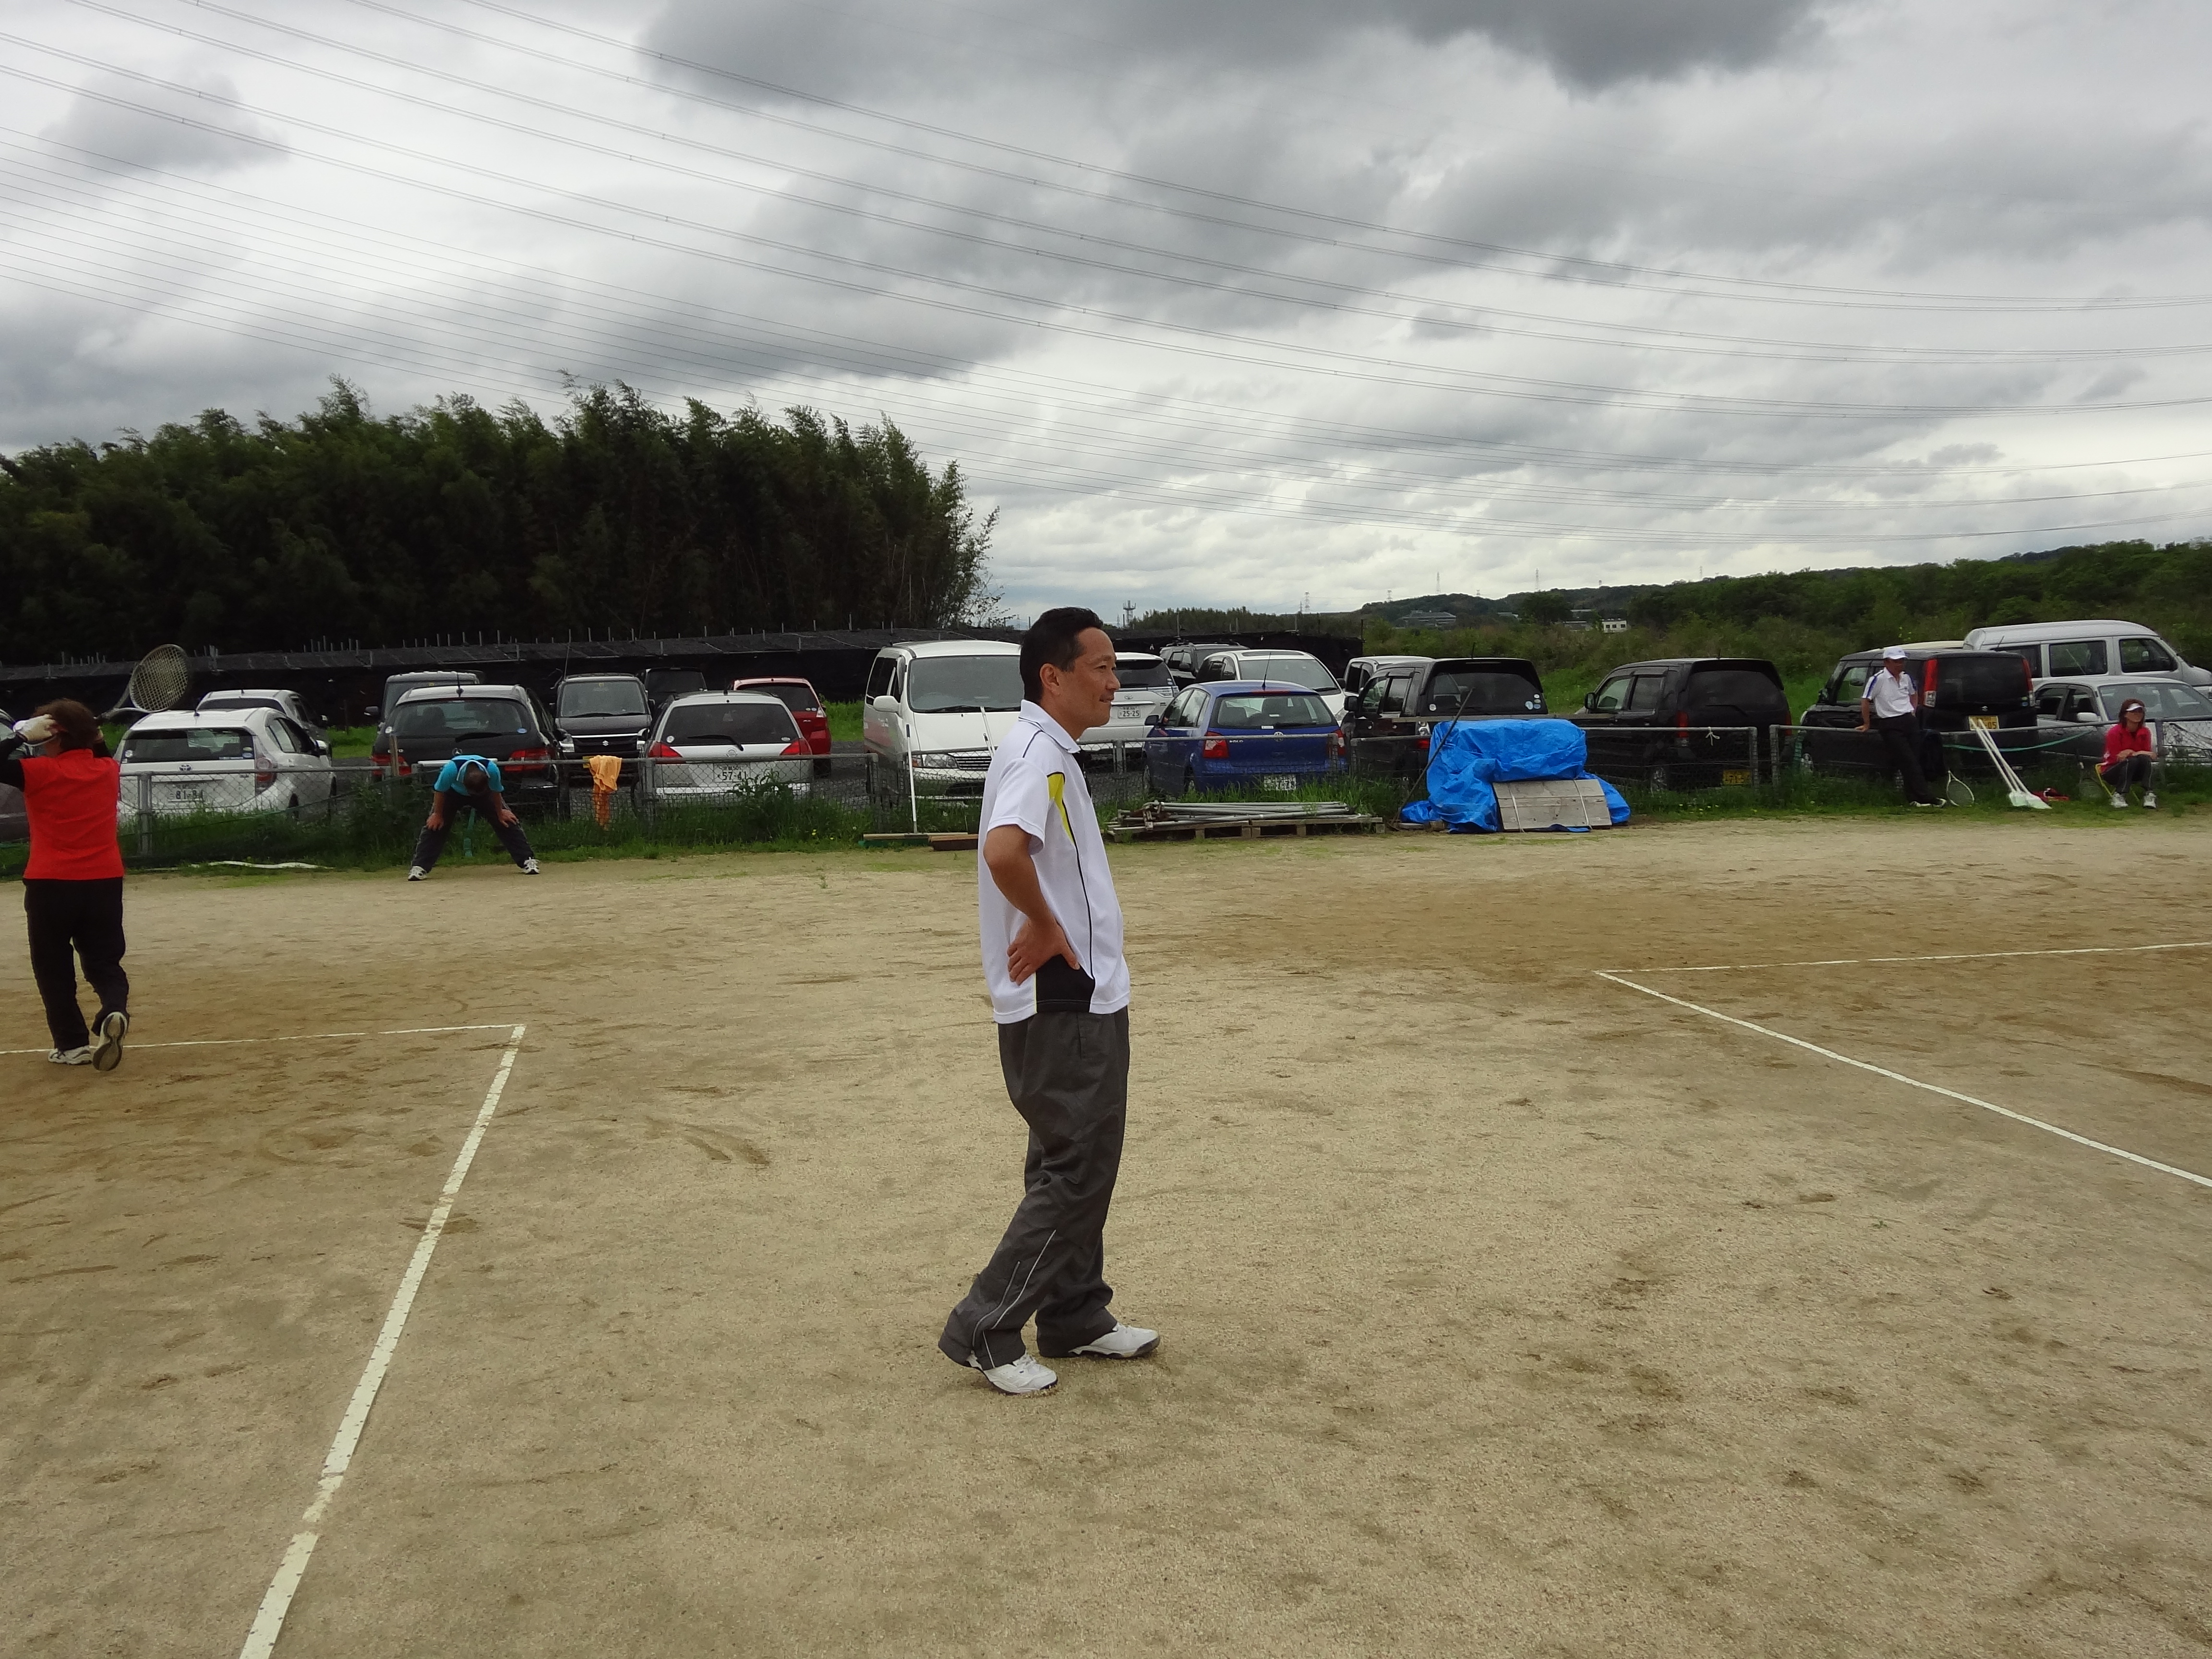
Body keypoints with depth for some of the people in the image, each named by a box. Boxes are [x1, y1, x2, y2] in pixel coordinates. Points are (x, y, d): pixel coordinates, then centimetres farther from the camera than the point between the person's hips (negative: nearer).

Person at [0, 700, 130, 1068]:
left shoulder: (42, 771, -9)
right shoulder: (108, 770, 6)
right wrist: (94, 735, 15)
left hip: (51, 885, -4)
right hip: (105, 882, 4)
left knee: (54, 968, 10)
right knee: (105, 963, 11)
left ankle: (73, 1044, 9)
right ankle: (115, 1012, -18)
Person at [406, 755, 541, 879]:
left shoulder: (492, 769, -41)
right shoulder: (450, 770, -43)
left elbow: (496, 792, -18)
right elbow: (440, 792, -21)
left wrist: (500, 814, -3)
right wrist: (438, 815, -8)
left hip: (484, 790, 1)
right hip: (453, 792, -1)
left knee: (506, 821, -8)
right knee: (434, 825, -11)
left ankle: (528, 861, -3)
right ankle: (419, 868, -8)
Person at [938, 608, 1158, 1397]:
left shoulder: (1048, 752, 13)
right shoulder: (1038, 755, -20)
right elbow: (1003, 850, -38)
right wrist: (1044, 924, -23)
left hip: (1081, 999, 10)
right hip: (1064, 1003, -10)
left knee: (1075, 1162, 18)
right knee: (1075, 1170, -3)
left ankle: (1076, 1317, 29)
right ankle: (985, 1331, 5)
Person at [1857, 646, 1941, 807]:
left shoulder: (1906, 677, 10)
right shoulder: (1878, 679, -11)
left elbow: (1914, 694, 30)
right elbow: (1865, 701, -7)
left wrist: (1913, 712, 18)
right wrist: (1867, 724, -2)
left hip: (1909, 720, 7)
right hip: (1891, 725, -7)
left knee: (1915, 760, 4)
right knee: (1909, 763, -11)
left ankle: (1914, 798, 9)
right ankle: (1925, 798, -14)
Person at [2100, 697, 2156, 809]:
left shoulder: (2145, 732, 2)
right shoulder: (2115, 732, -14)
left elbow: (2149, 754, -3)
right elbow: (2116, 758, -14)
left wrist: (2131, 753, -21)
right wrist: (2134, 755, -24)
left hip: (2134, 772, 4)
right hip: (2111, 772, -4)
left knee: (2145, 759, -28)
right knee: (2132, 761, -35)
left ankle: (2148, 795, -33)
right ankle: (2119, 796, -35)